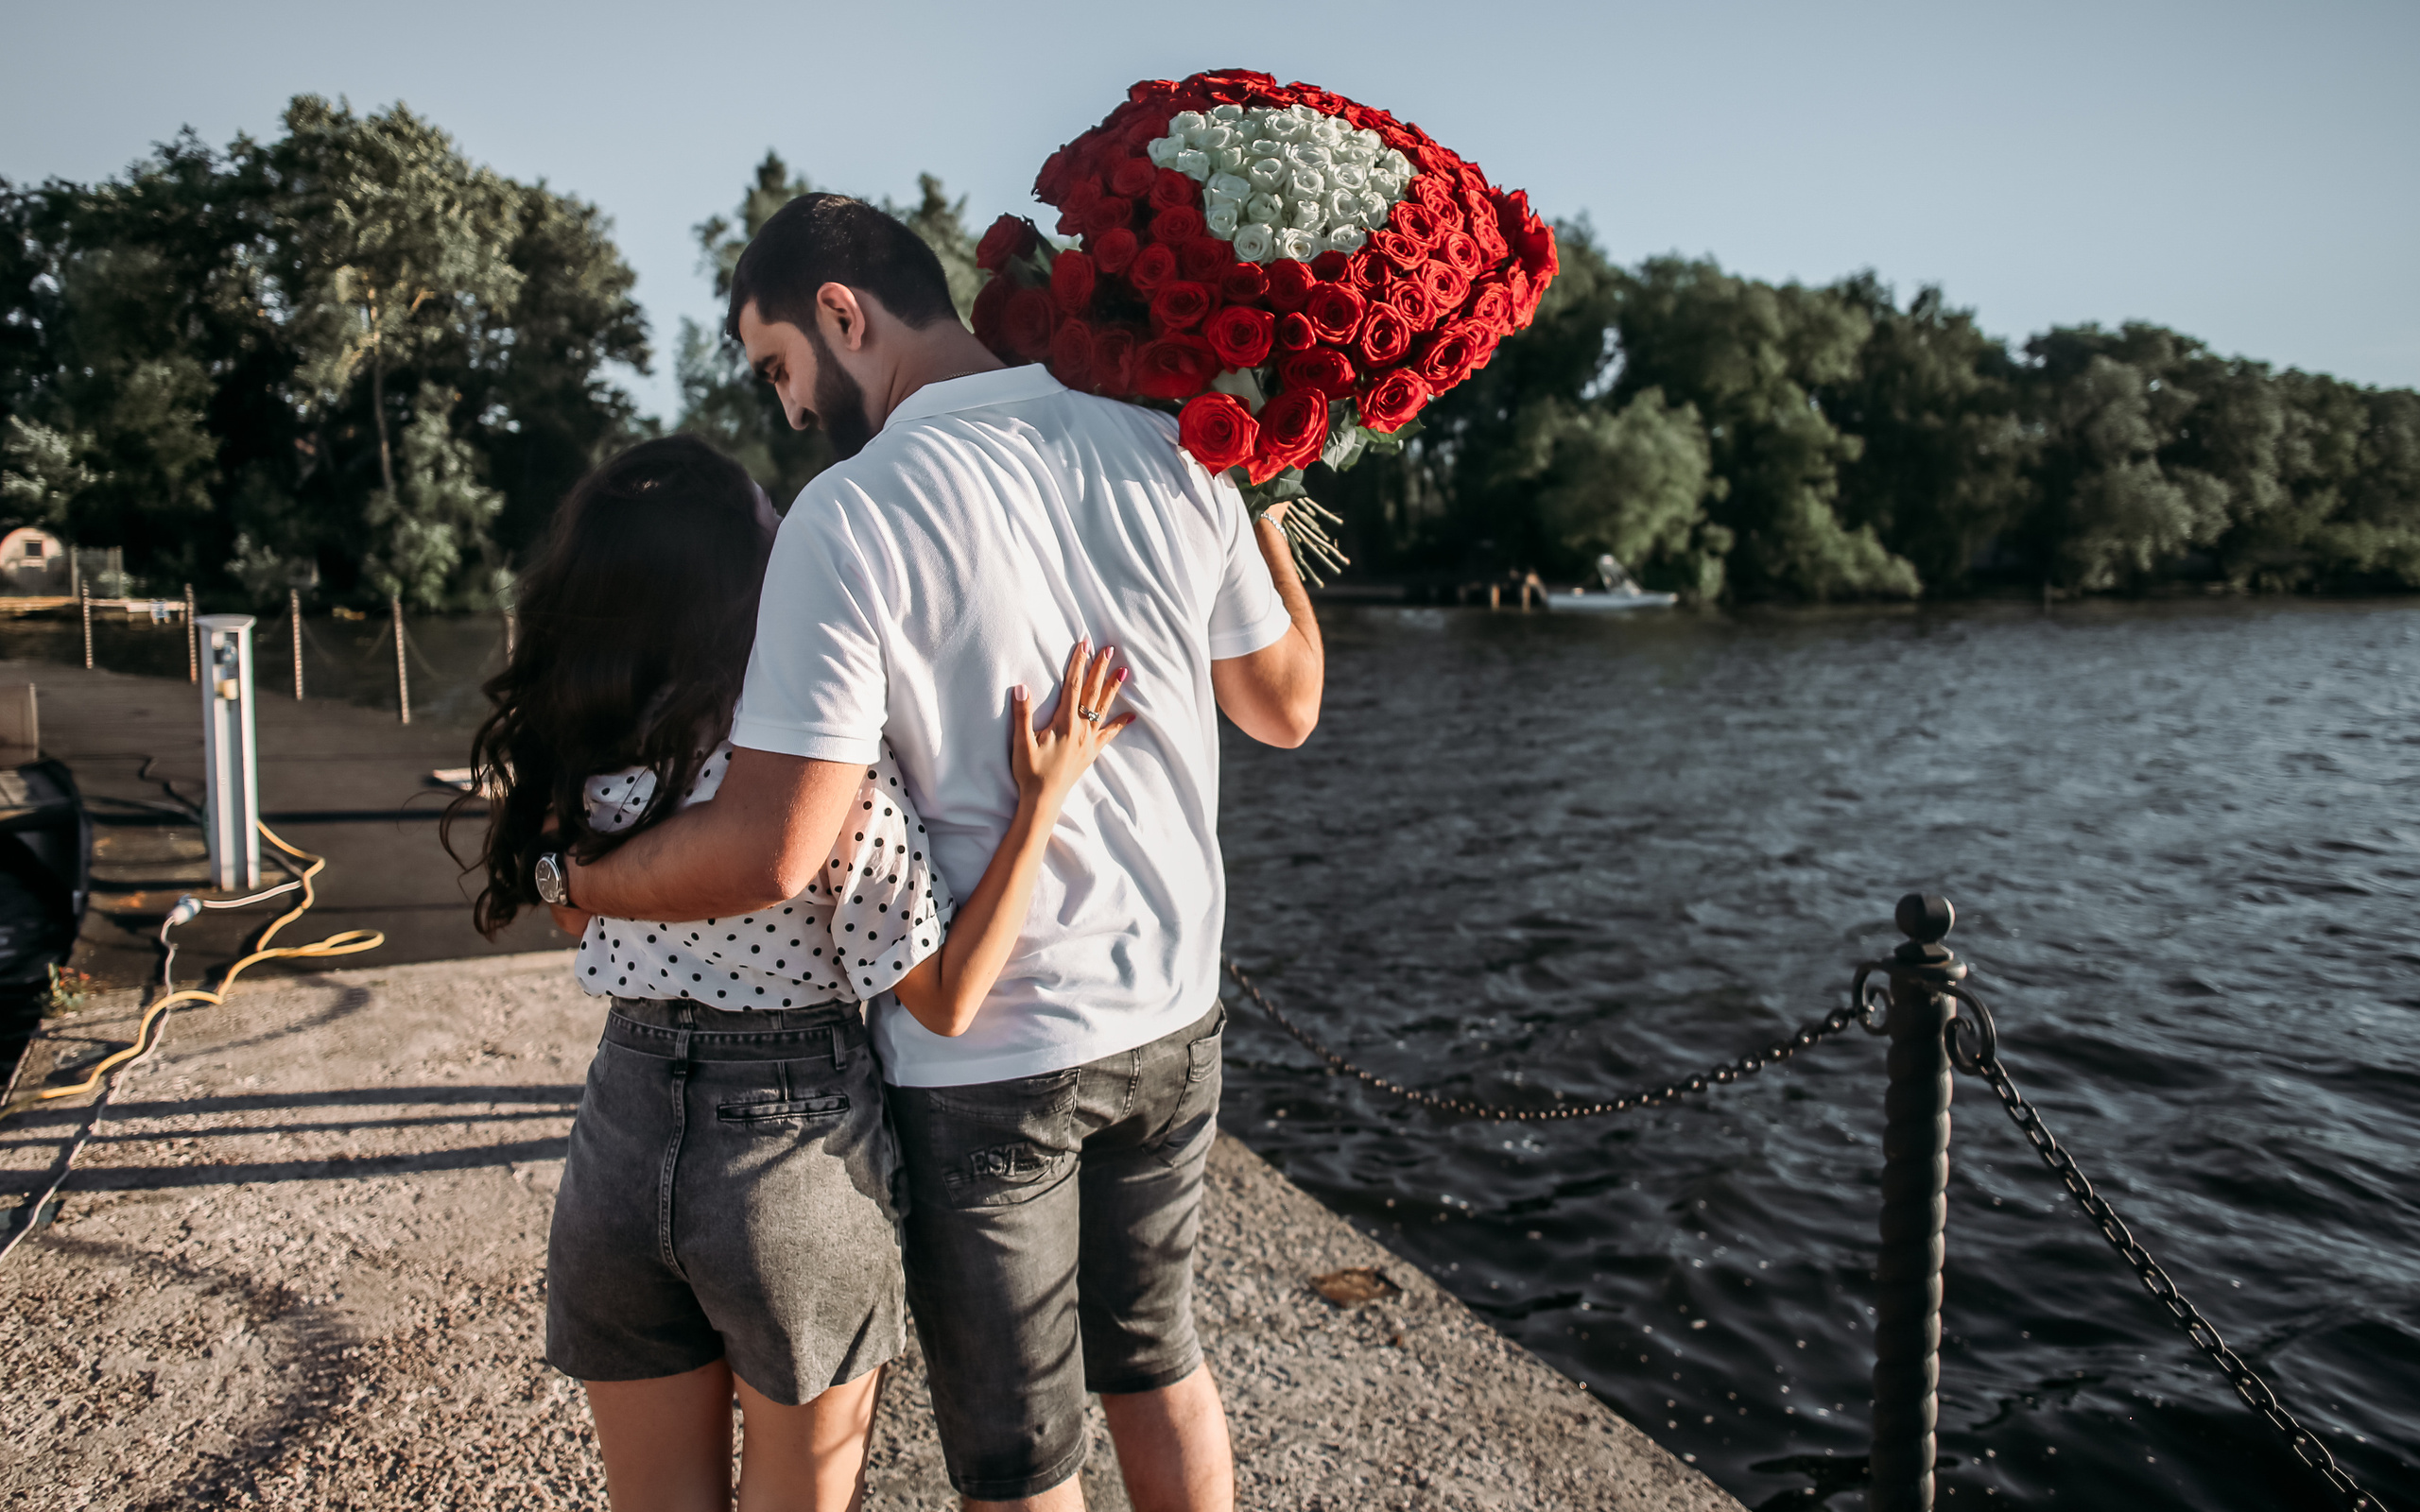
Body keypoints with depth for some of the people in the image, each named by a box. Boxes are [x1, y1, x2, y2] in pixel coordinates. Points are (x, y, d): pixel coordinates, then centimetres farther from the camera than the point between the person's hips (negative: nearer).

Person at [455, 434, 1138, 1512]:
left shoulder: (555, 769, -8)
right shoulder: (833, 772, -22)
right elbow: (943, 998, -17)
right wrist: (1043, 798, -19)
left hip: (622, 1141, 4)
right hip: (797, 1155, -3)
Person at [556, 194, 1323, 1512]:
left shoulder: (849, 516, -19)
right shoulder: (1169, 457, -3)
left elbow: (771, 852, -24)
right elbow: (1284, 706, 8)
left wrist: (575, 879, -5)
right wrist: (1262, 507, 19)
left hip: (985, 1062, -5)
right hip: (1170, 1019, 6)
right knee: (1154, 1358, 28)